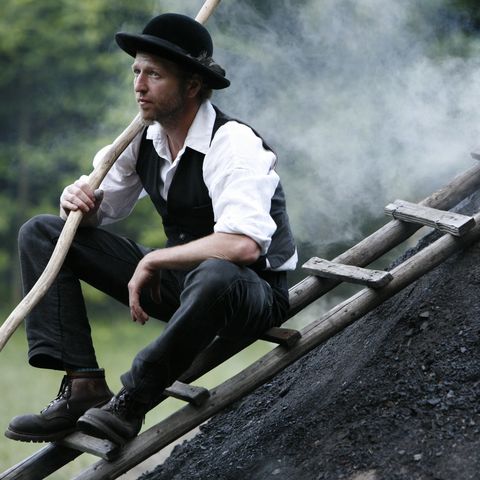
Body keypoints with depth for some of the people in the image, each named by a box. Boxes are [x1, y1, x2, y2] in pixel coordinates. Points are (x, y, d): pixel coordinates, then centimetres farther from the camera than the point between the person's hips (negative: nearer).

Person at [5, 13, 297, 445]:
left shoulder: (234, 143, -23)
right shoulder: (144, 137, 0)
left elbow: (243, 245, -37)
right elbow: (99, 209, 13)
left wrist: (152, 261, -27)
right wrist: (78, 200, -12)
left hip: (251, 292, -7)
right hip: (178, 279, 8)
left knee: (213, 277, -46)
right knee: (41, 234, 0)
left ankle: (131, 401, -24)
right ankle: (83, 386, -15)